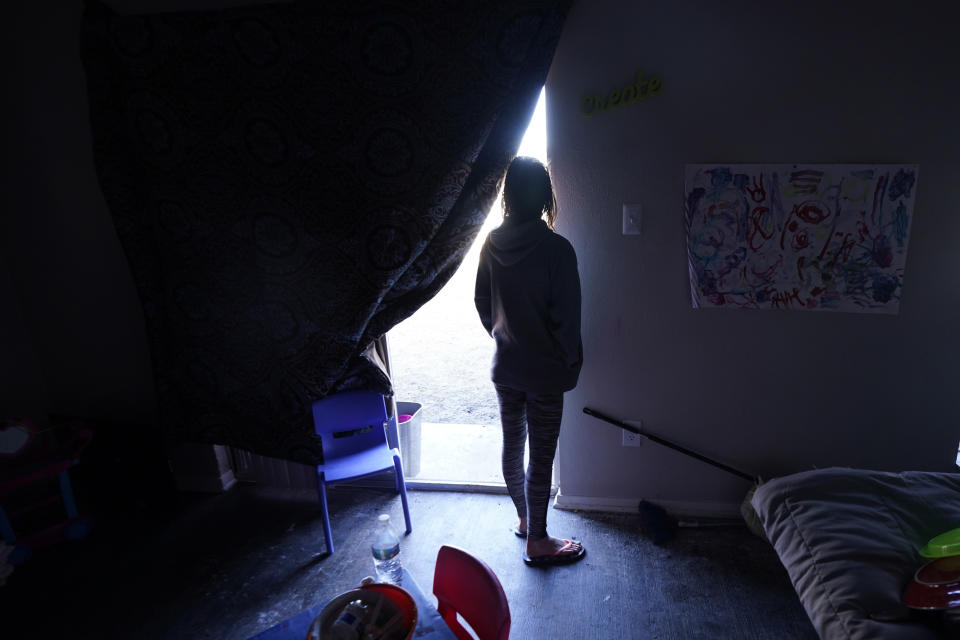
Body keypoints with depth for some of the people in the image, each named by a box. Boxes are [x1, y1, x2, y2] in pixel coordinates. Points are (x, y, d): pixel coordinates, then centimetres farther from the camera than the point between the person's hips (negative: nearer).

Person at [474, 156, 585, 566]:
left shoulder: (493, 243, -3)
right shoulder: (556, 249, -19)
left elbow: (482, 303, 6)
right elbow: (566, 317, -16)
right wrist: (571, 364, -2)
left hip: (505, 366, 6)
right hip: (544, 370, -5)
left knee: (512, 445, 20)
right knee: (541, 456, 8)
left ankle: (524, 519, 41)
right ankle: (537, 542, 25)